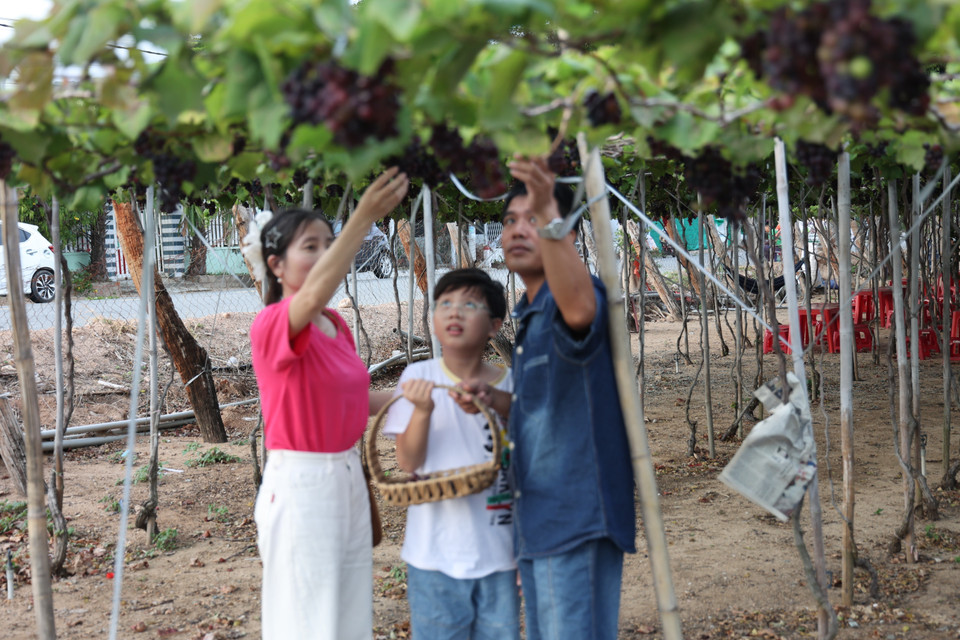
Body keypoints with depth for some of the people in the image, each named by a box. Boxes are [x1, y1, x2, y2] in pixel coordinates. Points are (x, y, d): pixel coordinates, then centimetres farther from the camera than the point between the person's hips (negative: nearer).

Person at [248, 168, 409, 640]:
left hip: (348, 479, 8)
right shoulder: (272, 325, -15)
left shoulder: (337, 325, 10)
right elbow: (314, 294, -38)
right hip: (299, 487, -8)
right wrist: (364, 217, -46)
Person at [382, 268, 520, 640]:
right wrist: (423, 410, -21)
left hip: (497, 551, 2)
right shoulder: (419, 377, -3)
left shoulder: (508, 386, 1)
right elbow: (408, 462, -9)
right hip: (436, 552, -1)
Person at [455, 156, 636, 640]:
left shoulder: (573, 298, -14)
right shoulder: (528, 318, 17)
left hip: (577, 520, -10)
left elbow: (579, 309, -41)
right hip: (537, 521, 10)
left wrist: (549, 218, -51)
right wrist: (495, 400, 8)